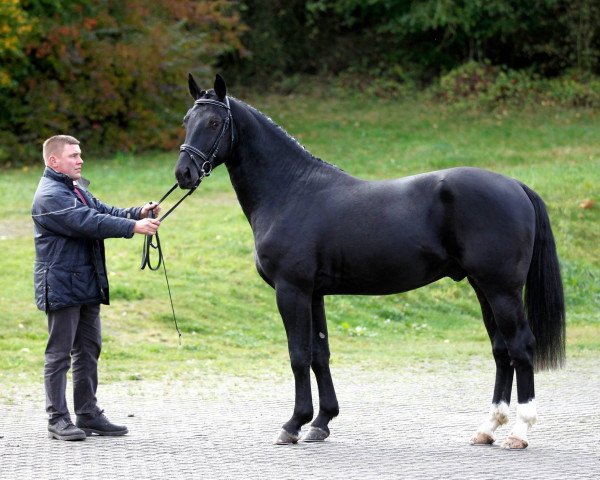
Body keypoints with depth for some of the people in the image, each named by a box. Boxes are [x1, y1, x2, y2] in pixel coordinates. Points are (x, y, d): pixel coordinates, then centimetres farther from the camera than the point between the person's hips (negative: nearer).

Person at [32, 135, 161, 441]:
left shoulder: (77, 189, 17)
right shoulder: (49, 197, -16)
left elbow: (104, 212, 11)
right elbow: (88, 223, -25)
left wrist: (139, 213, -8)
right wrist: (134, 227, -28)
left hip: (87, 286, 10)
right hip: (61, 286, -10)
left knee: (89, 350, 13)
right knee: (59, 353, -3)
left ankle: (88, 414, 20)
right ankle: (58, 420, 1)